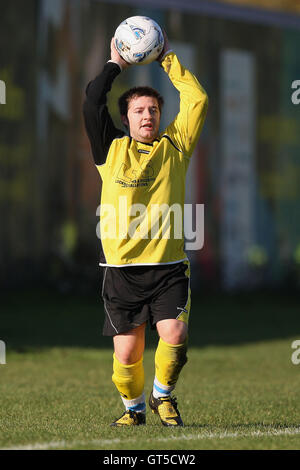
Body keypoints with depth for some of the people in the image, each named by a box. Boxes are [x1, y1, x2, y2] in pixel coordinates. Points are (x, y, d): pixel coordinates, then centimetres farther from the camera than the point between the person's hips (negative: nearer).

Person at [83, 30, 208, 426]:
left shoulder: (174, 147, 10)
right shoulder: (112, 149, 9)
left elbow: (197, 100, 7)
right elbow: (92, 103, 1)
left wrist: (167, 59, 12)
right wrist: (115, 65, 11)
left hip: (169, 267, 0)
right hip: (122, 269, 0)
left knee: (174, 336, -16)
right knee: (126, 352, 1)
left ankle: (163, 395, 12)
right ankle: (134, 407, 27)